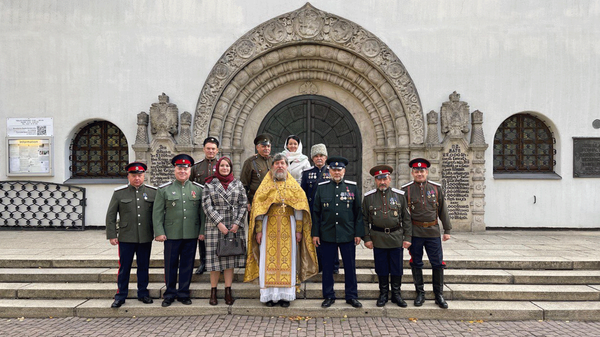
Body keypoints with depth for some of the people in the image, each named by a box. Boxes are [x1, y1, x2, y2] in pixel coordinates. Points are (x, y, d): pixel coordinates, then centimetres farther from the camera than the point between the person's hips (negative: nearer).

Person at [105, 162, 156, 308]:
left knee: (144, 267, 11)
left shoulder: (153, 192, 3)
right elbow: (111, 215, 2)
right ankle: (120, 296, 19)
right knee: (124, 267, 6)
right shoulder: (119, 193, 0)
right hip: (126, 238, -1)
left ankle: (143, 293, 24)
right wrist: (111, 235, -2)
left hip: (146, 238, 1)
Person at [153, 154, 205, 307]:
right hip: (171, 235, -1)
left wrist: (202, 231, 0)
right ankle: (170, 294, 22)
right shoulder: (164, 189, 2)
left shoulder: (198, 189, 5)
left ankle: (184, 293, 22)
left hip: (191, 235, 1)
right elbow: (157, 212, 0)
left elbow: (203, 212, 6)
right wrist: (159, 232, -6)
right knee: (170, 265, 7)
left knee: (187, 264, 8)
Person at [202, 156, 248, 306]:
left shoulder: (238, 184, 9)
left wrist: (237, 223, -6)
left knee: (230, 258, 3)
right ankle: (213, 292, 11)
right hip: (214, 226, -1)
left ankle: (228, 292, 10)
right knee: (215, 257, 1)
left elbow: (243, 204, 5)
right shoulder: (209, 184, 4)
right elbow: (207, 205, -3)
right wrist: (219, 223, -12)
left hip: (234, 226, 2)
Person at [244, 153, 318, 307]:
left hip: (288, 227, 0)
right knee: (269, 260, -1)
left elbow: (299, 208, 5)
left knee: (287, 260, 0)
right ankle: (270, 295, 7)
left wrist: (299, 230, -3)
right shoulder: (265, 186, 7)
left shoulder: (294, 186, 9)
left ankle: (285, 295, 7)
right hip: (269, 227, 0)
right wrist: (259, 230, -6)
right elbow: (258, 208, 3)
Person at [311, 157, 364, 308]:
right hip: (327, 235, 1)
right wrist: (315, 233, 2)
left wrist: (358, 233, 0)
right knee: (327, 267, 7)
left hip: (348, 235, 0)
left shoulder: (353, 187, 3)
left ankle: (352, 296, 21)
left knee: (350, 267, 7)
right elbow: (316, 212, 6)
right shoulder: (321, 188, 4)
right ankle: (329, 296, 21)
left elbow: (358, 212, 4)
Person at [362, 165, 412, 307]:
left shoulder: (400, 195, 1)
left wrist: (407, 237, -1)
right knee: (381, 268, 7)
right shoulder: (368, 197, 1)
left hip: (396, 238, 0)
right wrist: (367, 238, -2)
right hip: (378, 239, 0)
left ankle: (396, 294, 23)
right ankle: (383, 294, 23)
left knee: (397, 268, 7)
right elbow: (365, 219, 4)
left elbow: (406, 218, 4)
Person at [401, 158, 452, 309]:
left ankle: (439, 295, 18)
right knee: (416, 264, 7)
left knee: (438, 264, 4)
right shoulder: (406, 190, -1)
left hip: (433, 232, 1)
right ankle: (420, 294, 21)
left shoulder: (436, 188, 4)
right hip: (415, 233, -1)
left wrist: (447, 230, 7)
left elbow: (443, 210, 9)